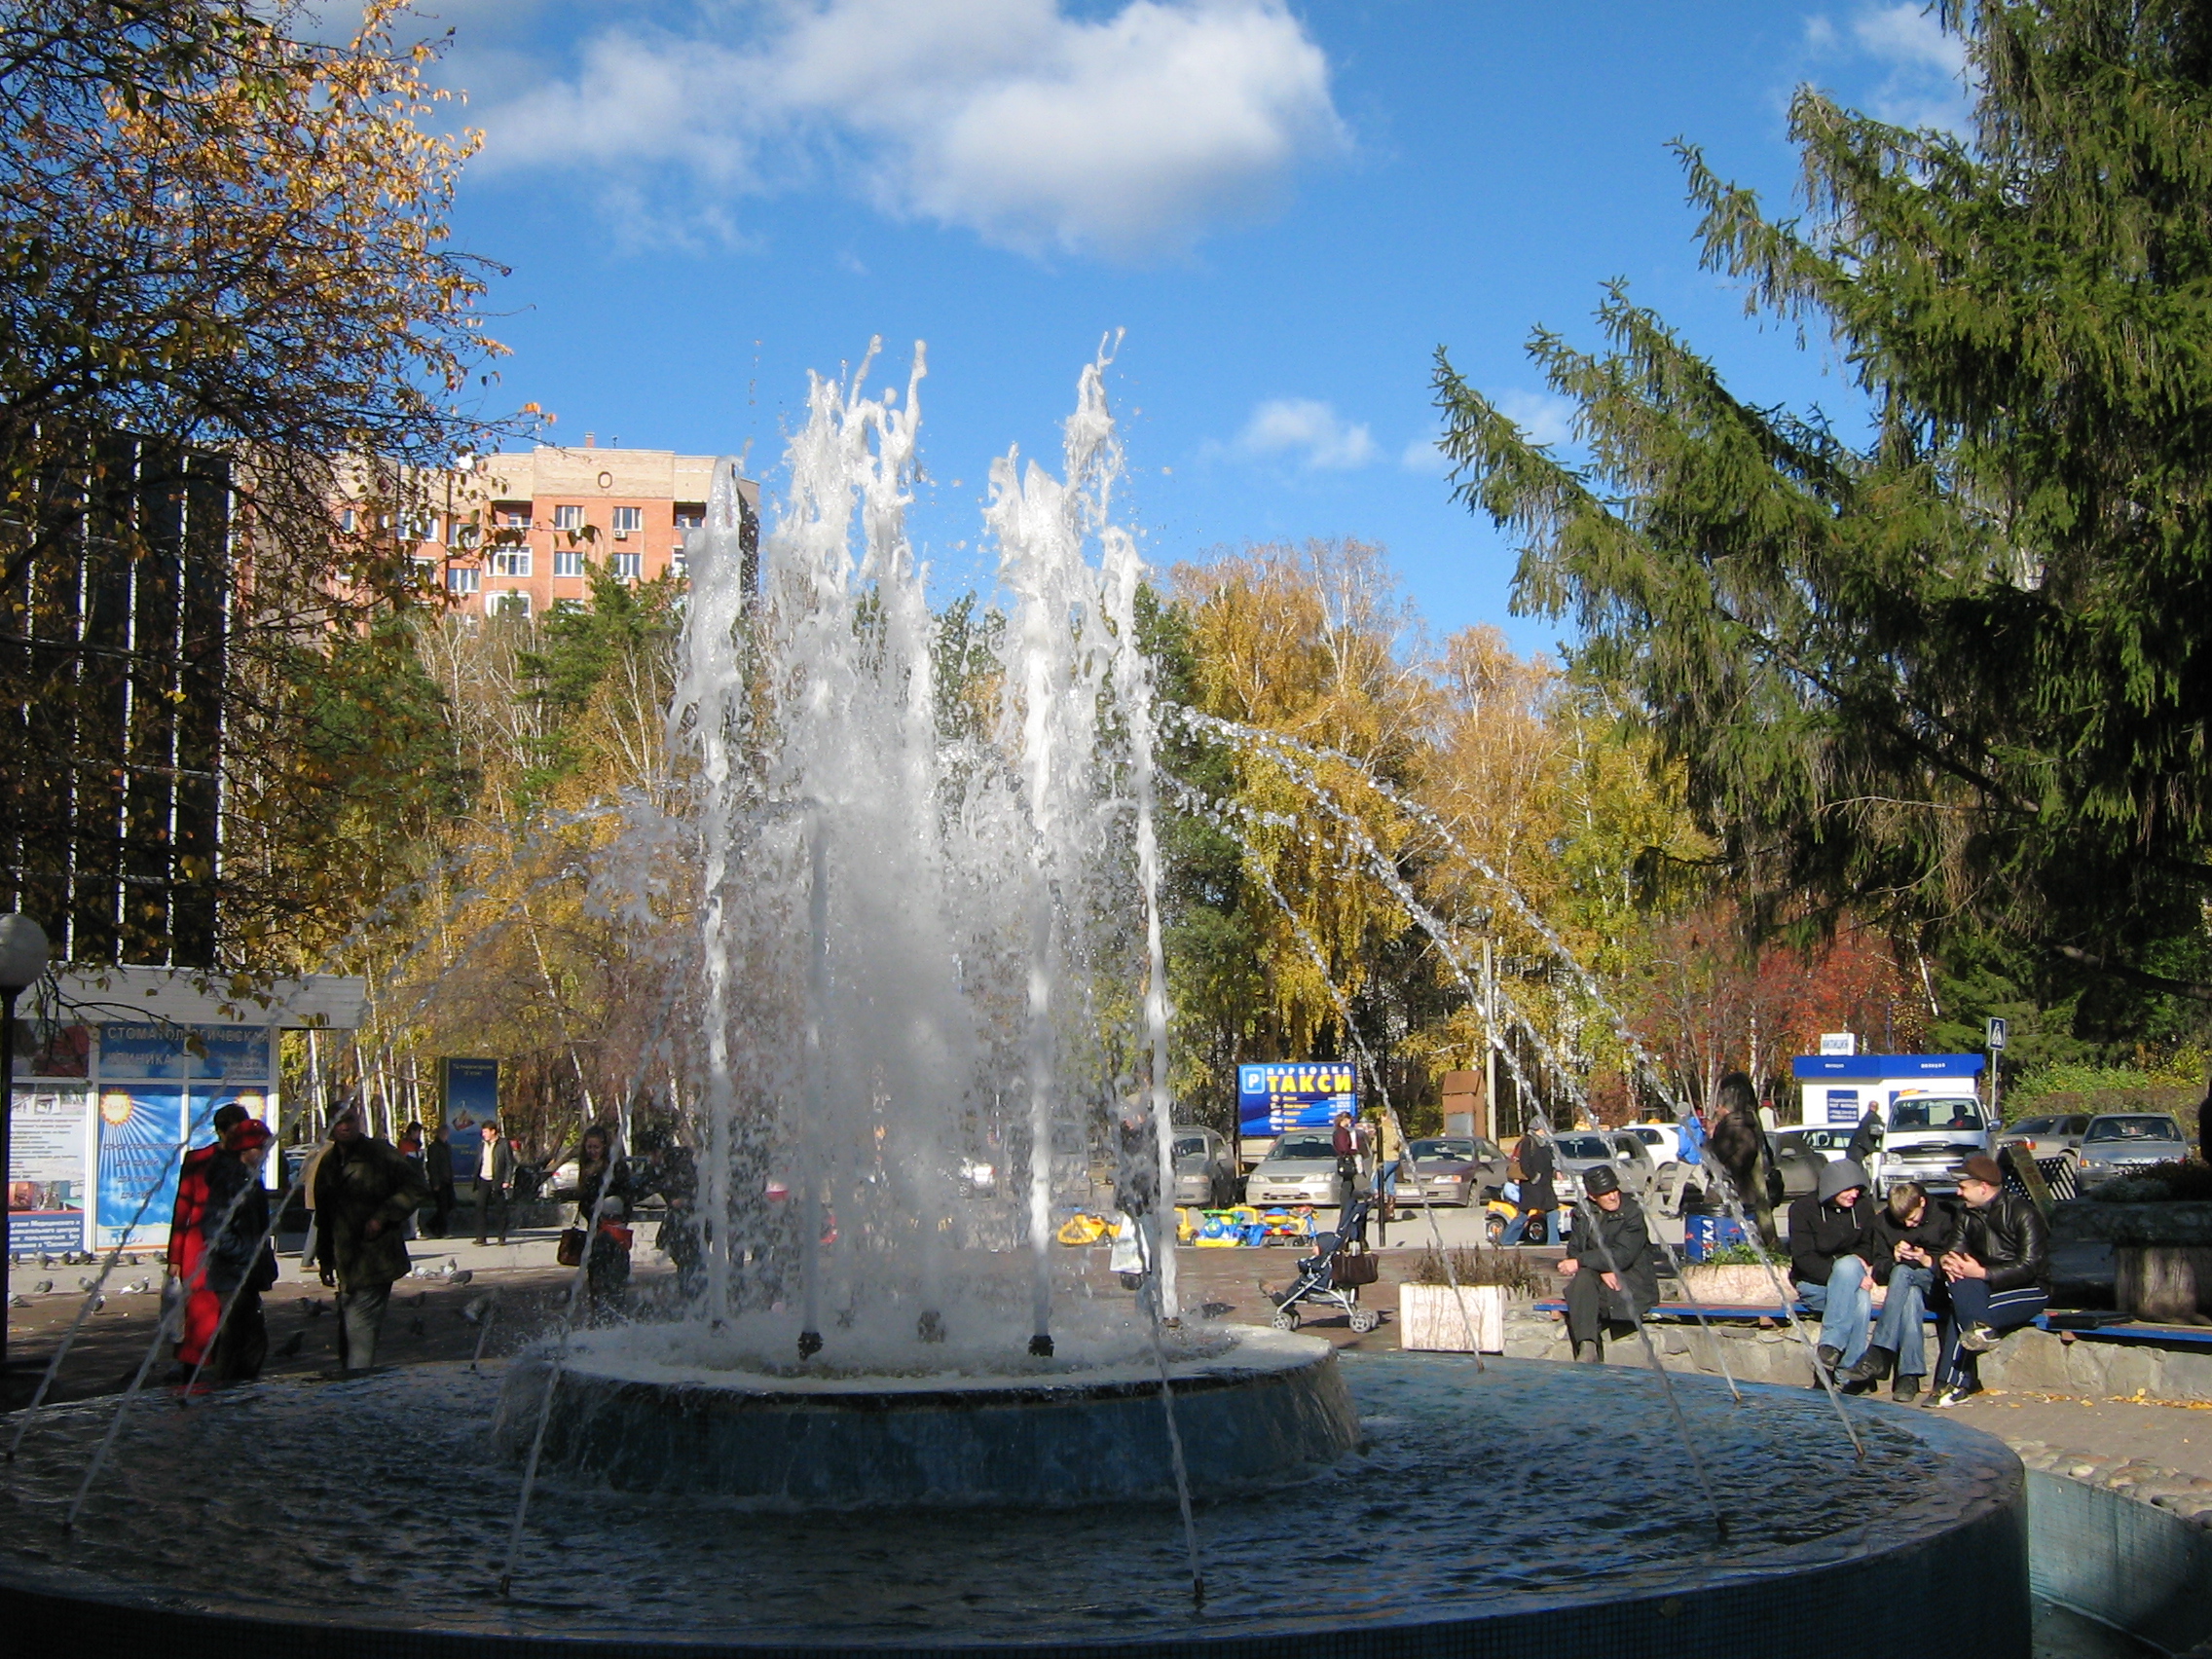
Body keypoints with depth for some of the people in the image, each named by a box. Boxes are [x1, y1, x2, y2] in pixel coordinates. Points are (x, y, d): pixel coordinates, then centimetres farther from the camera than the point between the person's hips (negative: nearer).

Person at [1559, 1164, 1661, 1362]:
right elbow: (1575, 1251, 2)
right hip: (1597, 1278, 4)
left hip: (1631, 1281, -4)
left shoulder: (1633, 1213, -10)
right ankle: (1587, 1346, -39)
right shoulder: (1583, 1214, 6)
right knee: (1582, 1277, -32)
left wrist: (1580, 1262, -23)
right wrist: (1602, 1271, -17)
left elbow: (1622, 1256, -20)